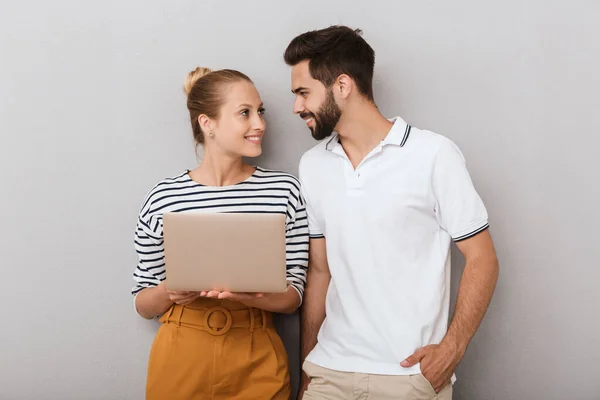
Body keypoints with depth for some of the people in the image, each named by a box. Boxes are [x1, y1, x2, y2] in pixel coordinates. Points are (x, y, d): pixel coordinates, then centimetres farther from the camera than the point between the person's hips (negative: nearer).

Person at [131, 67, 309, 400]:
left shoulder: (284, 190, -3)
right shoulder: (163, 198, -4)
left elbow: (293, 297, -1)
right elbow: (143, 304, 4)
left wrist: (250, 296, -20)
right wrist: (169, 293, -17)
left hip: (257, 361, 1)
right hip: (181, 358, 0)